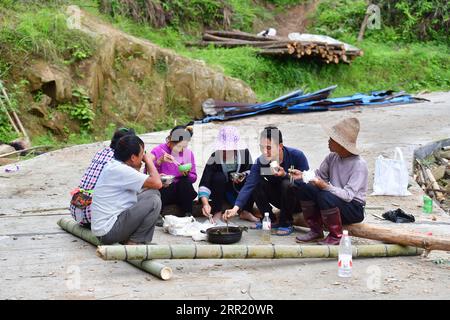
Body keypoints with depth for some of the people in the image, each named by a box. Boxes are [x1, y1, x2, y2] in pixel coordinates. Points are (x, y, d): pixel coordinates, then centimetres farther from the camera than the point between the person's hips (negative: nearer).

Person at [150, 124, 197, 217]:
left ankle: (188, 215, -21)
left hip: (182, 192, 3)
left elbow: (194, 178, 8)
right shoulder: (158, 150, -3)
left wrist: (187, 174, -14)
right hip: (163, 192, -3)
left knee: (185, 181, -28)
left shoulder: (188, 153, 6)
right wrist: (159, 161, -25)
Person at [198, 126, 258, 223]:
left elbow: (250, 171, -1)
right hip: (220, 192, -2)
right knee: (219, 177, -32)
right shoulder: (215, 158, -26)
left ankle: (246, 212, -12)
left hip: (238, 191, 2)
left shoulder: (245, 153, -18)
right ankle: (217, 212, -19)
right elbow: (204, 184, -32)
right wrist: (205, 203, -48)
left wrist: (244, 176, -26)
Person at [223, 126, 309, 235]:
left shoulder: (297, 156, -22)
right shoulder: (260, 162, -14)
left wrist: (285, 175, -36)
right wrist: (235, 208, -38)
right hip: (281, 200, 4)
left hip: (301, 200, -4)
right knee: (256, 183, -15)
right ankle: (271, 220, -3)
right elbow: (248, 186, -24)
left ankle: (286, 224, -15)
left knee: (287, 184, -33)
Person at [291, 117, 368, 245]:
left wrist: (325, 186, -39)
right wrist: (302, 176, -12)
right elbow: (319, 175, 7)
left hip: (354, 209, -7)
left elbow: (348, 195, -27)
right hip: (333, 202, 7)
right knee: (304, 187, -10)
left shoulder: (359, 165, -20)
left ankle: (336, 236, -13)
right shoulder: (332, 157, 1)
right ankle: (316, 231, 1)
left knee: (325, 196, -34)